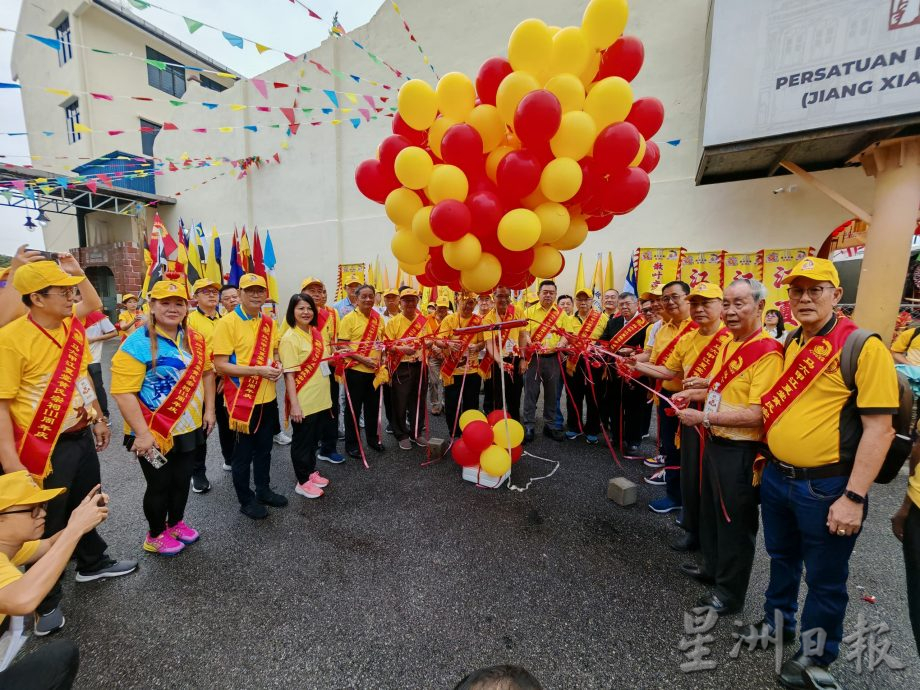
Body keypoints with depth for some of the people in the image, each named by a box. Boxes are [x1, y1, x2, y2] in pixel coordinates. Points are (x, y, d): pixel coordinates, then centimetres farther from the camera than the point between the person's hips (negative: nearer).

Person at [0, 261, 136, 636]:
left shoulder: (74, 328, 2)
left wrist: (98, 419, 17)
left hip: (81, 436, 7)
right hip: (46, 447, -6)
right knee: (47, 523, 10)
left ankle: (92, 563, 46)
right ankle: (48, 602, 32)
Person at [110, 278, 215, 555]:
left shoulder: (195, 339, 2)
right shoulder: (138, 343, -17)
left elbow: (206, 373, 11)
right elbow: (123, 391, -21)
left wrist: (209, 410, 6)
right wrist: (142, 433, -24)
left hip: (190, 428, 5)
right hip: (155, 434, -5)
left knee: (182, 480, 20)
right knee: (160, 485, 12)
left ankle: (176, 522, 43)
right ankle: (156, 535, 35)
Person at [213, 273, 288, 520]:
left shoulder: (269, 323, 5)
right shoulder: (227, 323, -13)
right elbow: (220, 365, -17)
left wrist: (277, 365, -4)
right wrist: (258, 370, -24)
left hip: (267, 398, 6)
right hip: (242, 399, -6)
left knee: (264, 448, 19)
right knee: (243, 453, 10)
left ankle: (264, 490, 37)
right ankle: (246, 500, 27)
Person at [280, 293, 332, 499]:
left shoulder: (316, 332, 6)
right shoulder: (289, 338, -15)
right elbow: (289, 374, -18)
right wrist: (294, 404, -21)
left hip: (321, 399, 7)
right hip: (303, 402, -7)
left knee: (314, 438, 20)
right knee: (302, 440, 9)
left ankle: (311, 472, 38)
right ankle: (302, 482, 24)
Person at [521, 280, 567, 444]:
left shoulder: (561, 313, 9)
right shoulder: (529, 311, 2)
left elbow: (565, 334, 9)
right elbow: (524, 335, -5)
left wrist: (561, 344, -15)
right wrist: (523, 358, -12)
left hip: (553, 358, 3)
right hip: (533, 357, -2)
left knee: (552, 393, 10)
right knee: (531, 392, 2)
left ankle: (550, 425, 23)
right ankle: (528, 426, 10)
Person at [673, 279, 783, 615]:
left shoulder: (768, 352, -20)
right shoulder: (728, 344, 7)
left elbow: (756, 414, -25)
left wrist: (703, 417, -23)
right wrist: (693, 394, 6)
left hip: (740, 451, -8)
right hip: (715, 442, 9)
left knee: (735, 521, 10)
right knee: (711, 510, 24)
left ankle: (730, 592, 31)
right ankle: (712, 567, 45)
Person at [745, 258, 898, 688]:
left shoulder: (863, 346, -14)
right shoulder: (787, 345, 5)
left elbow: (880, 427, -17)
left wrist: (854, 496, -19)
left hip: (826, 487, -5)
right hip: (776, 477, 6)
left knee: (824, 578, 15)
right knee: (781, 557, 24)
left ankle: (816, 654, 37)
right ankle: (777, 621, 46)